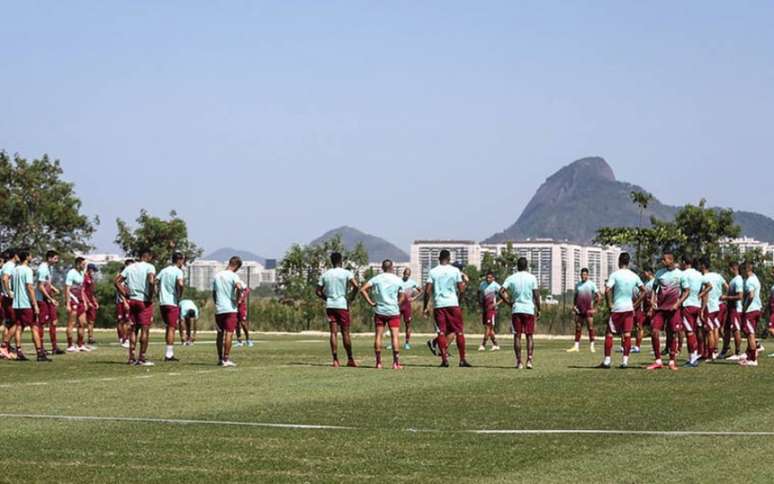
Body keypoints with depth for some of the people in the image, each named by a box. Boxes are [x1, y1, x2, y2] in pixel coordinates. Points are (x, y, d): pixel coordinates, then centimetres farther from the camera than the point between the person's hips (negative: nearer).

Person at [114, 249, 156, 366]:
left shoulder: (130, 267, 10)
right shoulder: (149, 267, -7)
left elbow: (116, 281, 6)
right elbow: (151, 281, -25)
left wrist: (125, 295, 7)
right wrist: (150, 296, -12)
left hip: (132, 301, 5)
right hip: (145, 302, -5)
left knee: (133, 329, 13)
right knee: (145, 329, 0)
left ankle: (131, 358, 11)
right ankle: (141, 359, -1)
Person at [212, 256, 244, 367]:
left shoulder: (217, 276, 11)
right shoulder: (233, 276, -7)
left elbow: (213, 293, 15)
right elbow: (239, 287, -26)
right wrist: (237, 299, -11)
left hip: (218, 309, 6)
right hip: (230, 309, -6)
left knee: (220, 333, 14)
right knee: (229, 333, -6)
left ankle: (220, 358, 20)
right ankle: (226, 359, -11)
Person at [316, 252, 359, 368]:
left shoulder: (325, 274, 8)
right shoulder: (346, 273, -3)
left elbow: (318, 291, 9)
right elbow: (356, 286, -16)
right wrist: (351, 297, -2)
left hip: (330, 306, 3)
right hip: (342, 305, -3)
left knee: (333, 333, 2)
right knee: (345, 332, 4)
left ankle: (335, 360, -4)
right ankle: (350, 359, 8)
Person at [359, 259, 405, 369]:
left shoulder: (376, 278, 1)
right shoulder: (398, 280, 1)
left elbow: (362, 290, -6)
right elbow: (402, 296, 5)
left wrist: (370, 302, -2)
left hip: (379, 311, 1)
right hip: (393, 311, -1)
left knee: (378, 335, 6)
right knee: (395, 336, -2)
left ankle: (378, 362, 5)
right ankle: (396, 363, -9)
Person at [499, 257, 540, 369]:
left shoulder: (511, 278, 2)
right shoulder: (532, 278, 0)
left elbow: (501, 292, -7)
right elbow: (536, 295, -2)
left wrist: (509, 302, 5)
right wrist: (538, 310, 6)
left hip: (516, 309, 0)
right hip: (529, 309, 0)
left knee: (517, 336, 5)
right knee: (530, 336, 6)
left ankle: (519, 362, 2)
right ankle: (529, 360, -6)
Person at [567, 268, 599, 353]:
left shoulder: (591, 284, -2)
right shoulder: (578, 285, 13)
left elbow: (598, 296, -3)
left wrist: (594, 306, -8)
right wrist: (574, 305, 8)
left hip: (588, 310, -5)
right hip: (579, 310, 5)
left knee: (590, 327, -4)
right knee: (578, 328, 4)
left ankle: (591, 346, 1)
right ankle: (576, 346, 6)